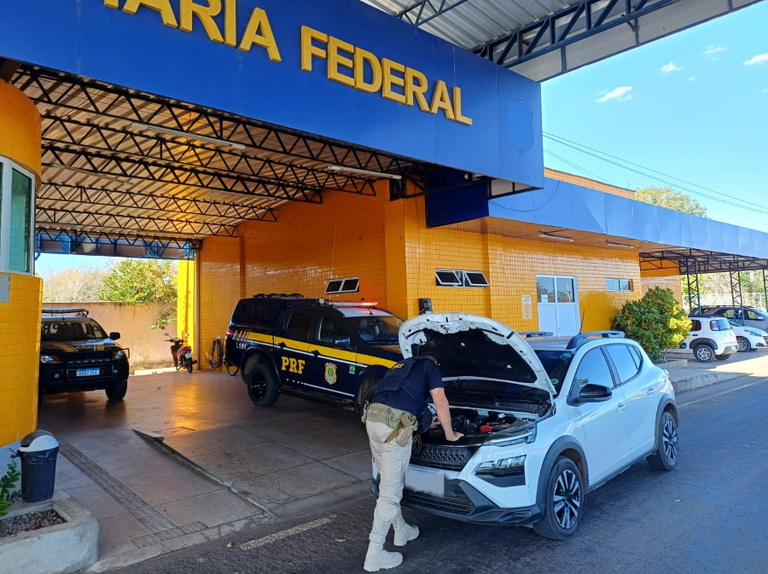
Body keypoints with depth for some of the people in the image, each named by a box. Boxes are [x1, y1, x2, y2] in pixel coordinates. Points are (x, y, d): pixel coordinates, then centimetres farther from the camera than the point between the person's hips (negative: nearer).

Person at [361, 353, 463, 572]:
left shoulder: (401, 366, 34)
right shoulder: (430, 366, 13)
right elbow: (440, 403, 3)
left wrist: (425, 422, 49)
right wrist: (449, 434, 17)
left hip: (373, 417, 8)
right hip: (394, 425, -8)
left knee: (390, 482, 24)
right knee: (390, 490, 2)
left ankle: (401, 531, 40)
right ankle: (374, 555, 9)